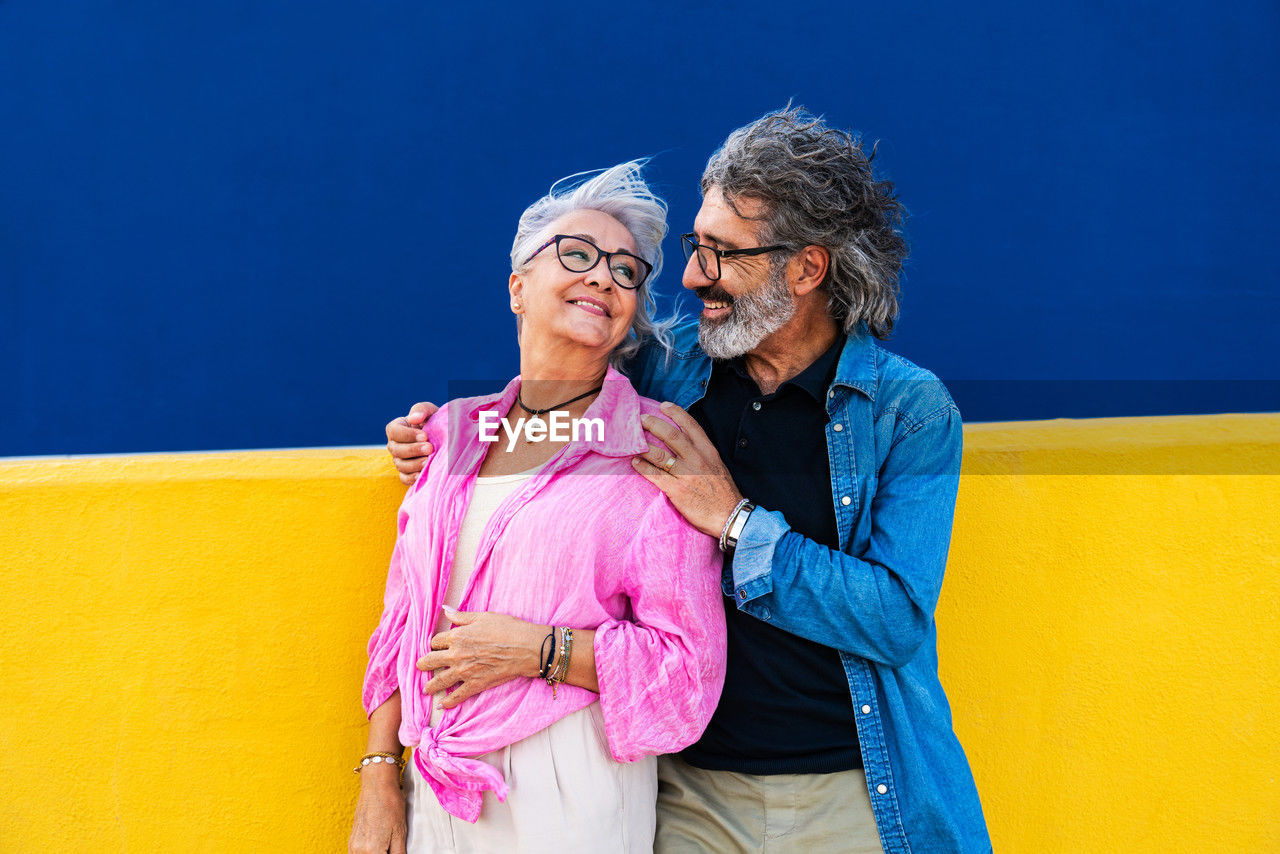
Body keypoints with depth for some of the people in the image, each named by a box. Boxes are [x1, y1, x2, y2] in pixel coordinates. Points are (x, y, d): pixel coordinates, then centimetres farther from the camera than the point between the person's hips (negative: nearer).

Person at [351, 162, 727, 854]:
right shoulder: (455, 432, 7)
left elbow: (688, 668, -9)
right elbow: (404, 618, 10)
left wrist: (539, 648, -17)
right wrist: (378, 780, 6)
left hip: (571, 792, -4)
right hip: (436, 784, 4)